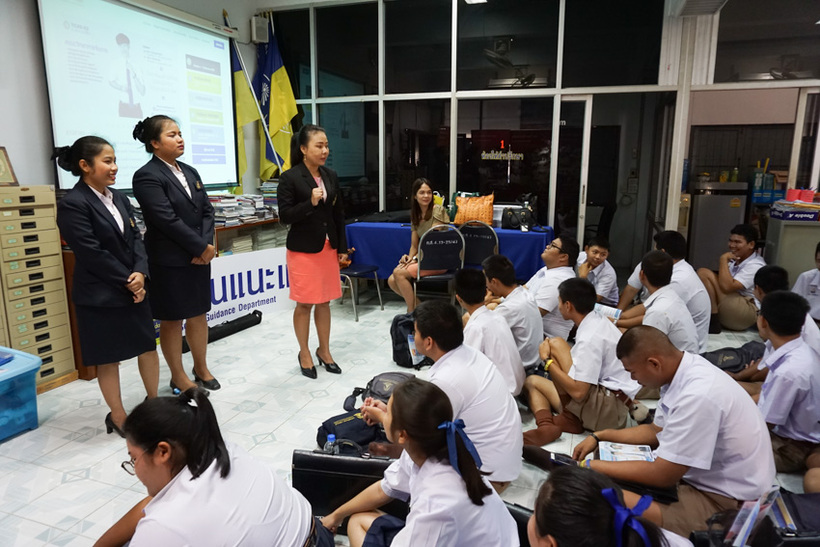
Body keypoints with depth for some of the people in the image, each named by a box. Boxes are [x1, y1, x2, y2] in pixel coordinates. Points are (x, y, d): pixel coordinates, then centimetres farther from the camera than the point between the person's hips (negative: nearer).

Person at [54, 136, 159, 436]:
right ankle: (117, 416, 22)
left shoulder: (119, 198, 9)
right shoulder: (73, 203, -14)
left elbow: (136, 238, 4)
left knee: (148, 345, 13)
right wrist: (127, 281, -14)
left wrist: (140, 273, -12)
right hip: (100, 294, -7)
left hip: (134, 288, 7)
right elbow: (92, 253, -18)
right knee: (108, 356, 6)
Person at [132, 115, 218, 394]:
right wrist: (202, 248, -15)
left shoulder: (190, 172, 12)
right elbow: (168, 221, -19)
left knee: (198, 314, 15)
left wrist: (206, 246, -8)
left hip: (199, 256, 7)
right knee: (172, 320, 6)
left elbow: (207, 211, 6)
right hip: (170, 261, -7)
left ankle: (201, 369, 30)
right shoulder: (147, 177, -12)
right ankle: (179, 377, 20)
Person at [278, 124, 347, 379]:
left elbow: (339, 214, 10)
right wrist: (310, 203, -26)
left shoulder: (331, 176, 6)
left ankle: (324, 351, 28)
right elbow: (285, 215, -13)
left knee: (324, 302, 13)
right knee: (304, 303, 5)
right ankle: (304, 353, 23)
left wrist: (342, 248, 9)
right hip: (303, 250, -5)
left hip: (328, 248, 5)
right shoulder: (290, 177, -10)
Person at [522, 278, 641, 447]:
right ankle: (546, 426, -18)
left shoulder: (590, 338, -21)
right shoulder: (598, 320, 7)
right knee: (531, 381, 10)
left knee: (556, 344, -17)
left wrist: (547, 360, -14)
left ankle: (570, 418, -10)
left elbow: (578, 392, -24)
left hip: (609, 411, -10)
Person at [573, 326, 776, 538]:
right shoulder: (683, 370, -2)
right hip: (710, 475, 9)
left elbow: (662, 475, -24)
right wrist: (598, 436, 11)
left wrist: (590, 466, -15)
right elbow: (658, 431, 15)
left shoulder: (697, 396, -31)